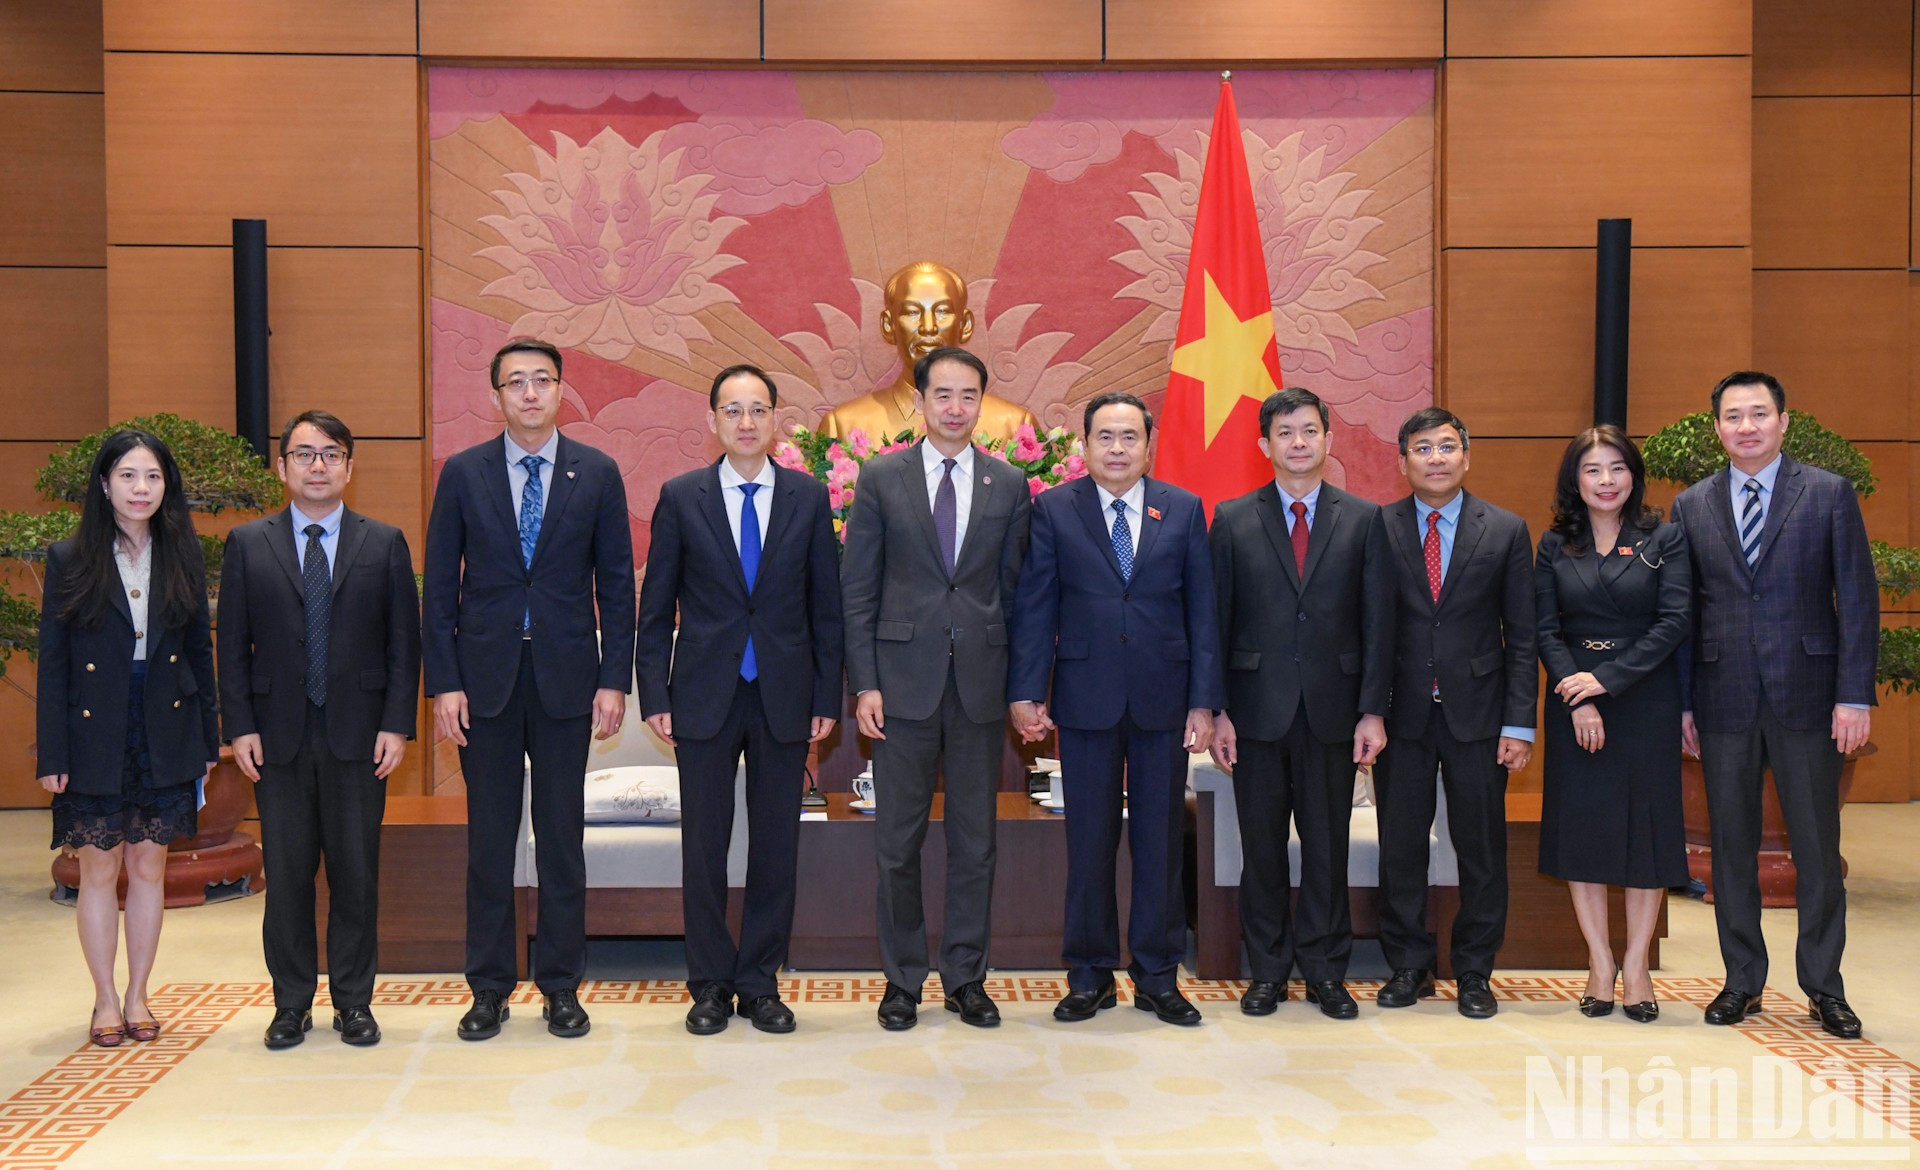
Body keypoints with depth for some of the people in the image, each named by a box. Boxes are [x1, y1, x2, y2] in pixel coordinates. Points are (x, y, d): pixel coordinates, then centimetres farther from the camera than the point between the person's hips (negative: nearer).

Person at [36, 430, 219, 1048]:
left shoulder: (183, 558, 4)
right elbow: (53, 663, -2)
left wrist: (208, 739, 4)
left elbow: (200, 650, 7)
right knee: (99, 871, 5)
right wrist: (51, 755, -6)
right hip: (95, 739, -2)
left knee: (149, 868, 8)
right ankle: (106, 1001, 18)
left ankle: (138, 996, 20)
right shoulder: (69, 560, -2)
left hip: (165, 736, 2)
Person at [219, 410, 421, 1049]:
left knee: (356, 872, 4)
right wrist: (239, 726, -3)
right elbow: (233, 644, 6)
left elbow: (404, 641, 3)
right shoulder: (247, 544, 7)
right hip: (279, 735, 1)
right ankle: (292, 1003, 18)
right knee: (286, 874, 6)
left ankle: (353, 1001, 16)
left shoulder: (385, 543, 6)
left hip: (358, 734, 0)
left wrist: (397, 724, -5)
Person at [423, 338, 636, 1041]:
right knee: (488, 839, 6)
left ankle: (561, 987, 18)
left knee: (562, 837, 6)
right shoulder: (463, 474, 4)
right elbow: (439, 585, 4)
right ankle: (489, 989, 18)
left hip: (566, 679, 0)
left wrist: (614, 680, -3)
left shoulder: (597, 474, 3)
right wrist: (443, 682, -4)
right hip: (485, 679, 0)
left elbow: (616, 584, 4)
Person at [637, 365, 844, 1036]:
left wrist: (827, 697, 2)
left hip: (785, 698, 1)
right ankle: (710, 985, 18)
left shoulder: (809, 498, 5)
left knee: (776, 846, 7)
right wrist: (654, 696, -3)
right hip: (705, 697, -1)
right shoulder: (681, 498, 2)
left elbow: (827, 605, 6)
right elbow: (655, 607, 4)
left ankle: (760, 982, 19)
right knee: (704, 847, 5)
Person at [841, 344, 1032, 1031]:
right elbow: (857, 590, 1)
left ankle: (966, 977, 21)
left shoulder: (1009, 485, 7)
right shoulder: (881, 479, 2)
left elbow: (1016, 589, 9)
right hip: (904, 680, -1)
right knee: (899, 840, 5)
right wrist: (863, 683, -6)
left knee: (975, 839, 8)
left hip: (982, 683, 2)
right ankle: (902, 980, 19)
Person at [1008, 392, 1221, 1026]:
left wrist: (1204, 701, -1)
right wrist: (1026, 692, -5)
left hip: (1164, 699, 1)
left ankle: (1158, 976, 19)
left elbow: (1202, 610, 5)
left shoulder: (1184, 510, 6)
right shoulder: (1053, 509, 3)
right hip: (1086, 699, -1)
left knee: (1160, 840, 7)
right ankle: (1089, 975, 18)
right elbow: (1034, 607, 2)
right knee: (1089, 840, 6)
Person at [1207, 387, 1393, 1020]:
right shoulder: (1232, 519, 5)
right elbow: (1215, 621, 3)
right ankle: (1268, 969, 19)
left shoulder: (1364, 520, 6)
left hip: (1332, 709, 0)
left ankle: (1326, 970, 19)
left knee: (1327, 844, 7)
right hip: (1258, 708, 0)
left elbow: (1379, 622, 3)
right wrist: (1215, 710, -3)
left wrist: (1373, 710, -3)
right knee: (1262, 844, 6)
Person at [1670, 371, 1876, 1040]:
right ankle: (1743, 980, 20)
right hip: (1724, 701, 2)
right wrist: (1682, 701, 4)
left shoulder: (1829, 495, 2)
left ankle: (1823, 986, 17)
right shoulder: (1691, 507, 8)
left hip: (1807, 698, -2)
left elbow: (1859, 600, -1)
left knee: (1817, 846, 4)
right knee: (1731, 845, 8)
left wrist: (1855, 696, -8)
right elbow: (1681, 611, 8)